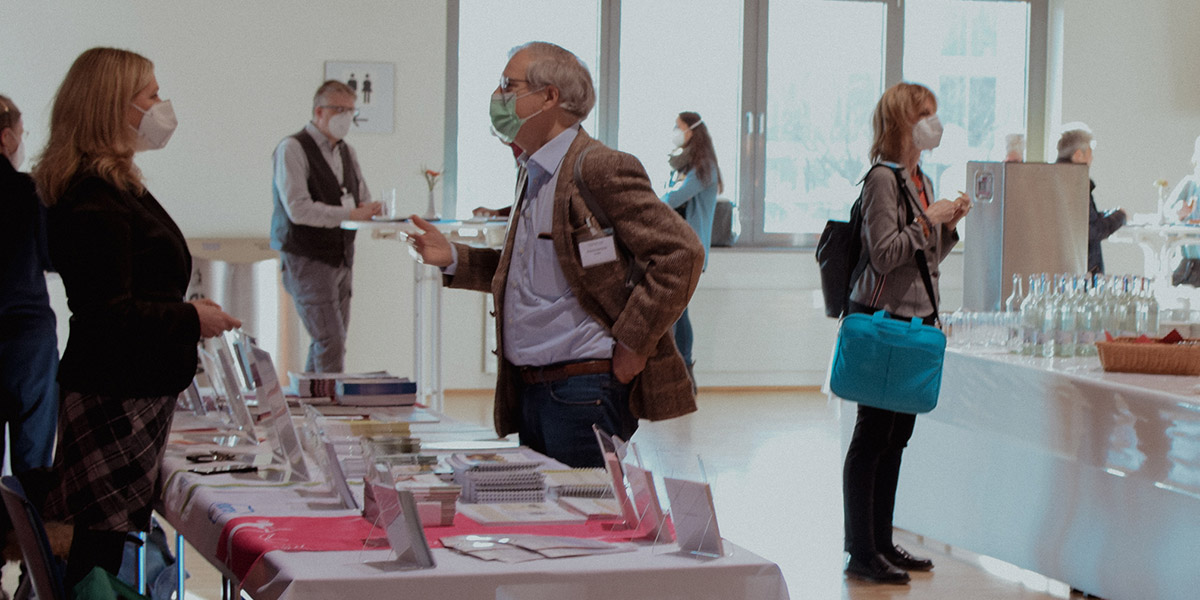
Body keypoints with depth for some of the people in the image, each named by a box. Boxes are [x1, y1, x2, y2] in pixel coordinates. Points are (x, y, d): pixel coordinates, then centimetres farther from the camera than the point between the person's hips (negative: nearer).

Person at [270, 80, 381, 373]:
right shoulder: (293, 149, -9)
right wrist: (350, 214, -22)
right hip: (307, 259, -8)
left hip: (341, 258, 8)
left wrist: (369, 209, -7)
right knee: (330, 341, -13)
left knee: (327, 343, 9)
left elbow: (364, 201, 18)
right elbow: (298, 209, -19)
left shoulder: (346, 152, 16)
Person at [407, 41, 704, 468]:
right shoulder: (532, 174, 17)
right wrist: (454, 259, 14)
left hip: (585, 390, -9)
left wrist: (632, 344, -16)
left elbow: (681, 253, -18)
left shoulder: (600, 169, -13)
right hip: (529, 386, 9)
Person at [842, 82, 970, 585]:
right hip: (883, 318, -9)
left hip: (917, 318, 9)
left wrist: (950, 226, 6)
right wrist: (928, 221, -13)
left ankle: (882, 542, 20)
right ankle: (861, 553, 0)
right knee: (872, 436, -4)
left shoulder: (923, 181, 16)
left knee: (897, 435, 12)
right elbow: (884, 255, -18)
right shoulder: (882, 179, -12)